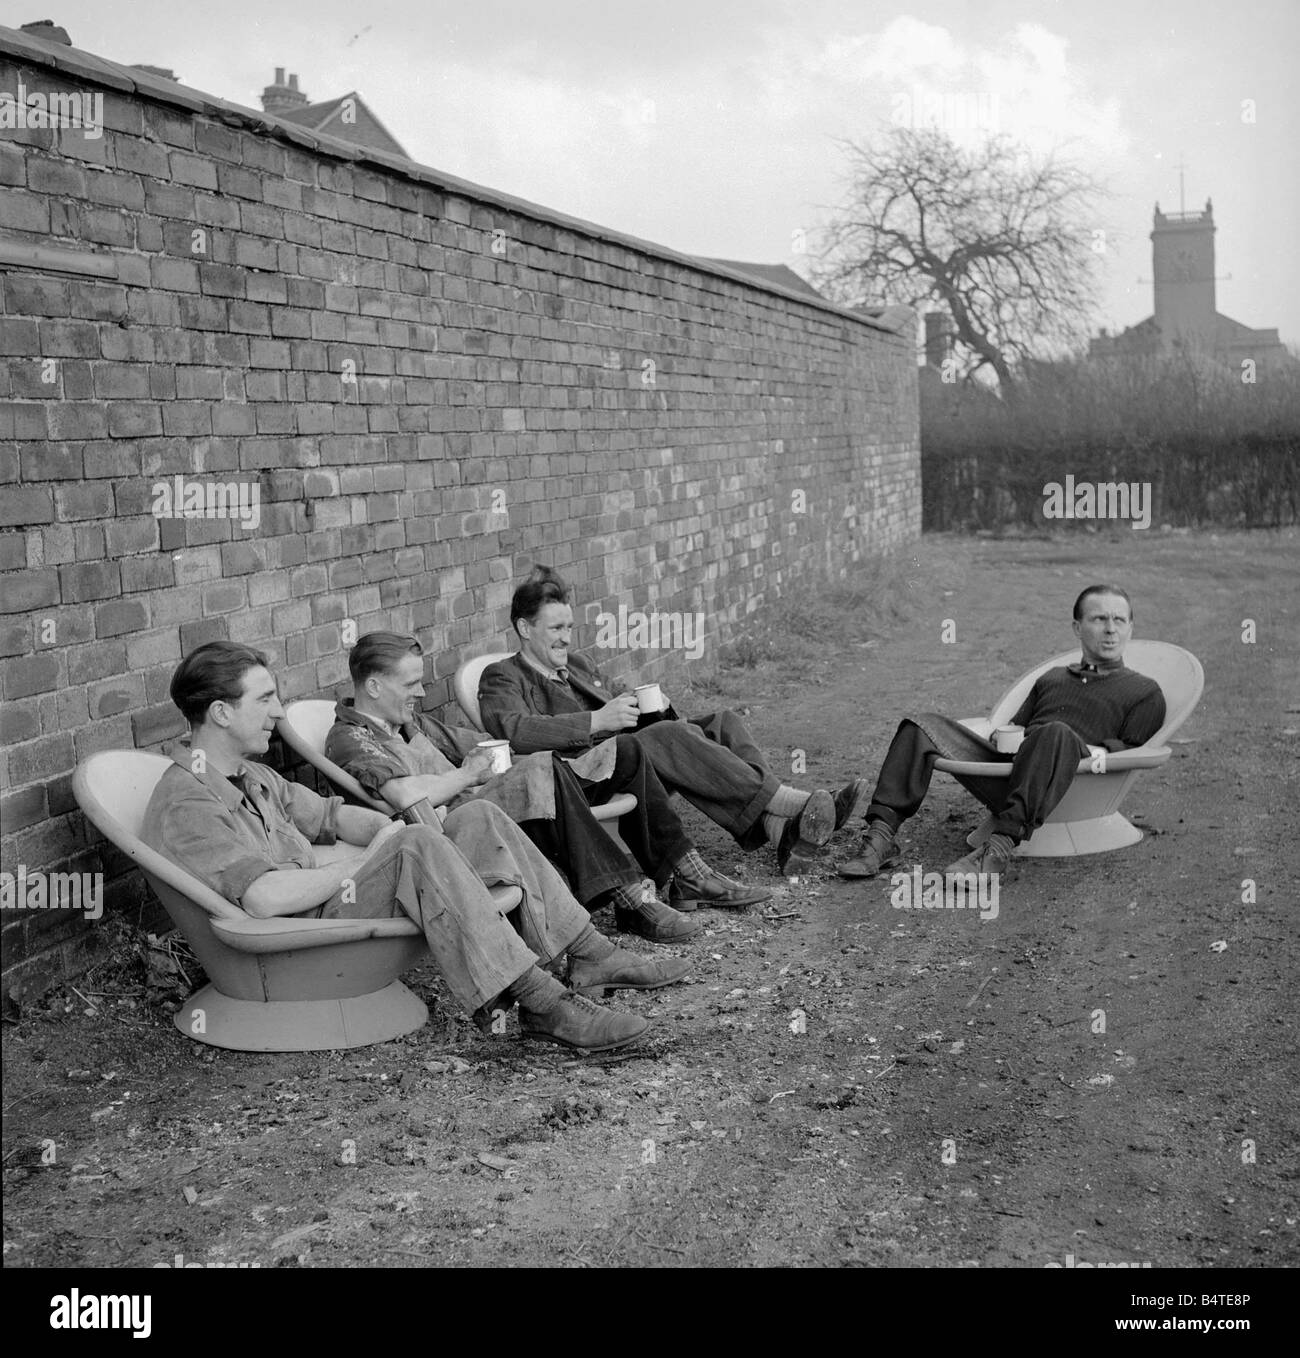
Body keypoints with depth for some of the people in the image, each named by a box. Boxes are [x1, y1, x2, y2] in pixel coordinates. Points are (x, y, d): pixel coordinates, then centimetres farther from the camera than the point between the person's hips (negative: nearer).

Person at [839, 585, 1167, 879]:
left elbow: (1130, 751, 8)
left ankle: (1000, 846, -48)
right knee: (924, 726, -14)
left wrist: (1089, 751, -11)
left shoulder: (1145, 693, 21)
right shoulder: (1051, 678, 35)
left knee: (1057, 734, -39)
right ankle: (880, 837, -27)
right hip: (1006, 768, 5)